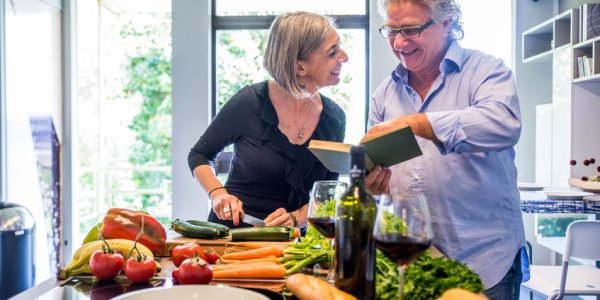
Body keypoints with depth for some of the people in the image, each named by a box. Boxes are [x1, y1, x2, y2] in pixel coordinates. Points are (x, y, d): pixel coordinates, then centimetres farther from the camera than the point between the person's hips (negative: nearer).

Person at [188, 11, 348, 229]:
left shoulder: (334, 118, -3)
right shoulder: (249, 103, -12)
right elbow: (199, 155, 2)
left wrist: (295, 218, -14)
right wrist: (218, 193, -15)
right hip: (232, 231, -3)